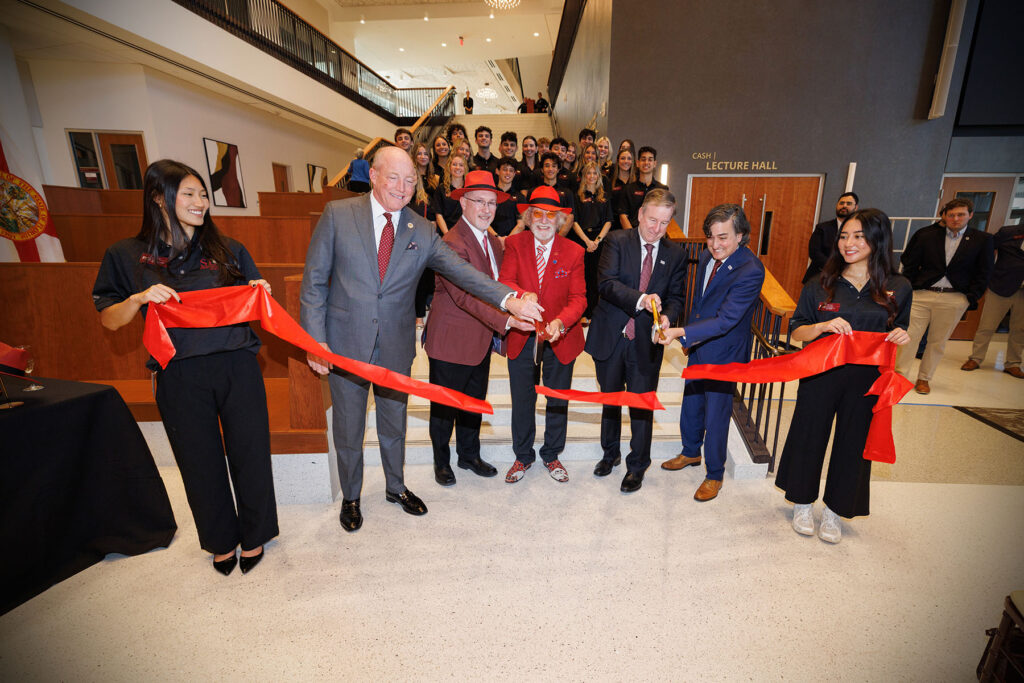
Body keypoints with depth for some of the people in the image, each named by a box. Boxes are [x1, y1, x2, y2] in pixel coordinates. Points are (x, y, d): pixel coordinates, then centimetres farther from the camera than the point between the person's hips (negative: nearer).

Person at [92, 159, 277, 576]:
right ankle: (221, 541, 34)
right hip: (179, 376, 0)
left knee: (249, 452, 7)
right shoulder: (127, 256, 5)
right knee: (201, 462, 11)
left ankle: (254, 535, 29)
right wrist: (139, 298, -13)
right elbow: (109, 320, 6)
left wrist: (260, 293, -8)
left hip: (236, 366, 1)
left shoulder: (227, 249, 8)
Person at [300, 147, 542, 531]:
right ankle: (351, 497, 40)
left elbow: (461, 272, -10)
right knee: (348, 428, 14)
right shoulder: (337, 215, -5)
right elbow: (314, 280, -4)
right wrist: (315, 339, -11)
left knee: (394, 424, 19)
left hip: (395, 347, 2)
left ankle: (396, 487, 44)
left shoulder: (422, 232, 0)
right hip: (345, 344, -2)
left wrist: (508, 299, -25)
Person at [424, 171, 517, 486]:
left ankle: (469, 455, 40)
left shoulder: (494, 242, 9)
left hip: (482, 339, 8)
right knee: (445, 404, 10)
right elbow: (465, 296, -29)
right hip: (451, 340, -8)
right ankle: (441, 462, 31)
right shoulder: (454, 243, -20)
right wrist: (505, 320, -35)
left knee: (475, 401, 20)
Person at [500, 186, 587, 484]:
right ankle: (523, 456, 37)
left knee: (558, 401, 16)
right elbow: (504, 282, -18)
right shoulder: (514, 244, -5)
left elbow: (578, 298, -9)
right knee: (522, 400, 14)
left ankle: (551, 455, 40)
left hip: (560, 339, 0)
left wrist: (560, 322, -29)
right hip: (522, 338, 0)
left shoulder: (573, 251, -6)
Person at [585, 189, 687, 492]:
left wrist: (666, 316, -18)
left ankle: (637, 465, 29)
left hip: (646, 342, 1)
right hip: (611, 336, 0)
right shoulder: (617, 241, -6)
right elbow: (606, 282, -19)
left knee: (642, 405, 7)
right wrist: (640, 299, -33)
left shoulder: (676, 254, 2)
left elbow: (676, 296, 5)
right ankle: (610, 453, 42)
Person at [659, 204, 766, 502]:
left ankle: (714, 474, 28)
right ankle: (691, 452, 46)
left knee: (716, 415, 6)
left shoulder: (750, 271, -26)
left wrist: (682, 332, -42)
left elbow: (725, 319, -32)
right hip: (699, 348, 7)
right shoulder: (707, 257, -2)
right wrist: (688, 337, 11)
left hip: (724, 354, -7)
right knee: (691, 405, 21)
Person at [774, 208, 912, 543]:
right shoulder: (820, 285, -1)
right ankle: (803, 504, 31)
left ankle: (834, 511, 30)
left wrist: (901, 337, -11)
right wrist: (823, 326, -19)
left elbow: (897, 334, 12)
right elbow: (797, 332, 0)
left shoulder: (898, 288, 1)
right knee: (809, 437, 9)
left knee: (852, 443, 10)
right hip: (820, 375, 0)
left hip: (866, 380, 1)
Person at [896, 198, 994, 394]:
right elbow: (910, 265, 6)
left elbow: (983, 274, 6)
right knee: (909, 336, -5)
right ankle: (900, 375, 4)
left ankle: (924, 378, 19)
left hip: (954, 300, 1)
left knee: (938, 341, 8)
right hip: (922, 295, -1)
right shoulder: (927, 236, 4)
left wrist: (970, 298, -2)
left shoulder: (982, 240, 6)